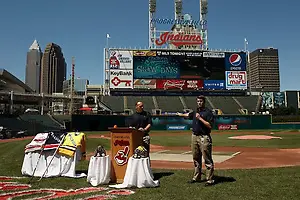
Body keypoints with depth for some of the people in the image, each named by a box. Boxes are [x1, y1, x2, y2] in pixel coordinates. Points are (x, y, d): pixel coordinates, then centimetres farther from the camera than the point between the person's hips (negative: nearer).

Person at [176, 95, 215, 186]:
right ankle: (196, 177, 26)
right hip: (194, 137, 8)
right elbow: (189, 115, 38)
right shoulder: (195, 111, 15)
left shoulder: (208, 112, -7)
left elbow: (210, 126, -16)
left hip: (204, 138, -8)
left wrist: (200, 118, -18)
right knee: (196, 159, 15)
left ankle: (210, 180, 1)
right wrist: (181, 114, 54)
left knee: (207, 160, -5)